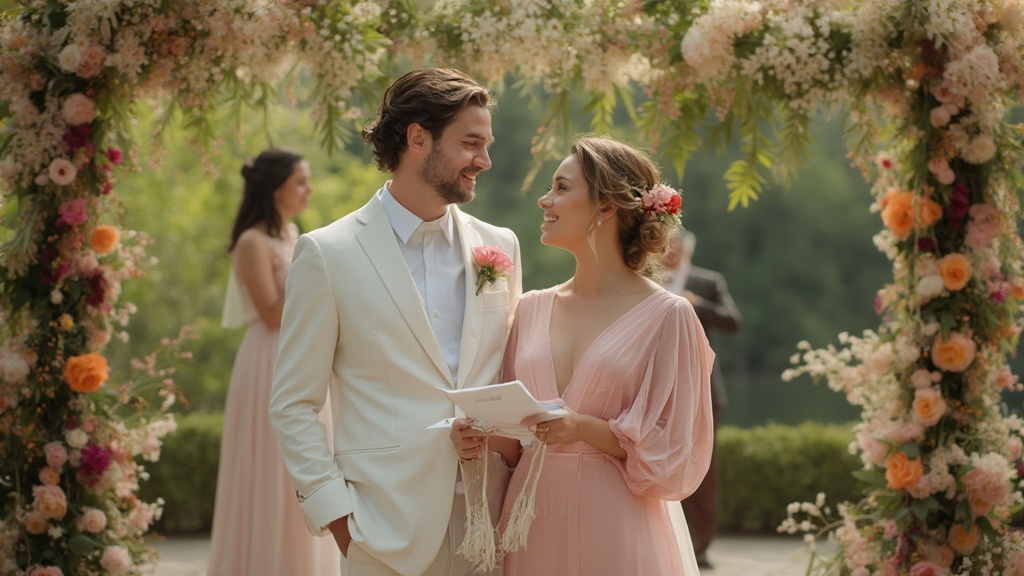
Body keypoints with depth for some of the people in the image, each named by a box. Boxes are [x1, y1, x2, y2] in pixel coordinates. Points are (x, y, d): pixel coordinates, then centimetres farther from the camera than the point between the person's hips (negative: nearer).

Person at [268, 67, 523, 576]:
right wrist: (336, 513, -9)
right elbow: (293, 406, -1)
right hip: (389, 532, -3)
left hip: (490, 528, 4)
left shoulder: (500, 247, 11)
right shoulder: (327, 254, -2)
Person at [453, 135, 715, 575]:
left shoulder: (667, 316, -6)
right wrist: (477, 435, -6)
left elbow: (672, 454, -6)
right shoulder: (531, 310, 10)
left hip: (616, 535, -5)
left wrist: (584, 427, -20)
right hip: (533, 530, 5)